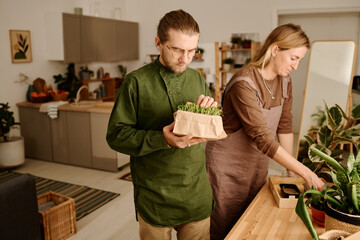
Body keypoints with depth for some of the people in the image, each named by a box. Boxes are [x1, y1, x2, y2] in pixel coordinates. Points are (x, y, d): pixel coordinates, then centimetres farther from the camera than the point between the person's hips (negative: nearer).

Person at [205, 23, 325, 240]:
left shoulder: (284, 80, 1)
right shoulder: (244, 83, -26)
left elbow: (284, 126, 4)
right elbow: (262, 138, -29)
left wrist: (292, 170, 3)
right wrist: (304, 171, -26)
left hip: (258, 162, 7)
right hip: (228, 164, -7)